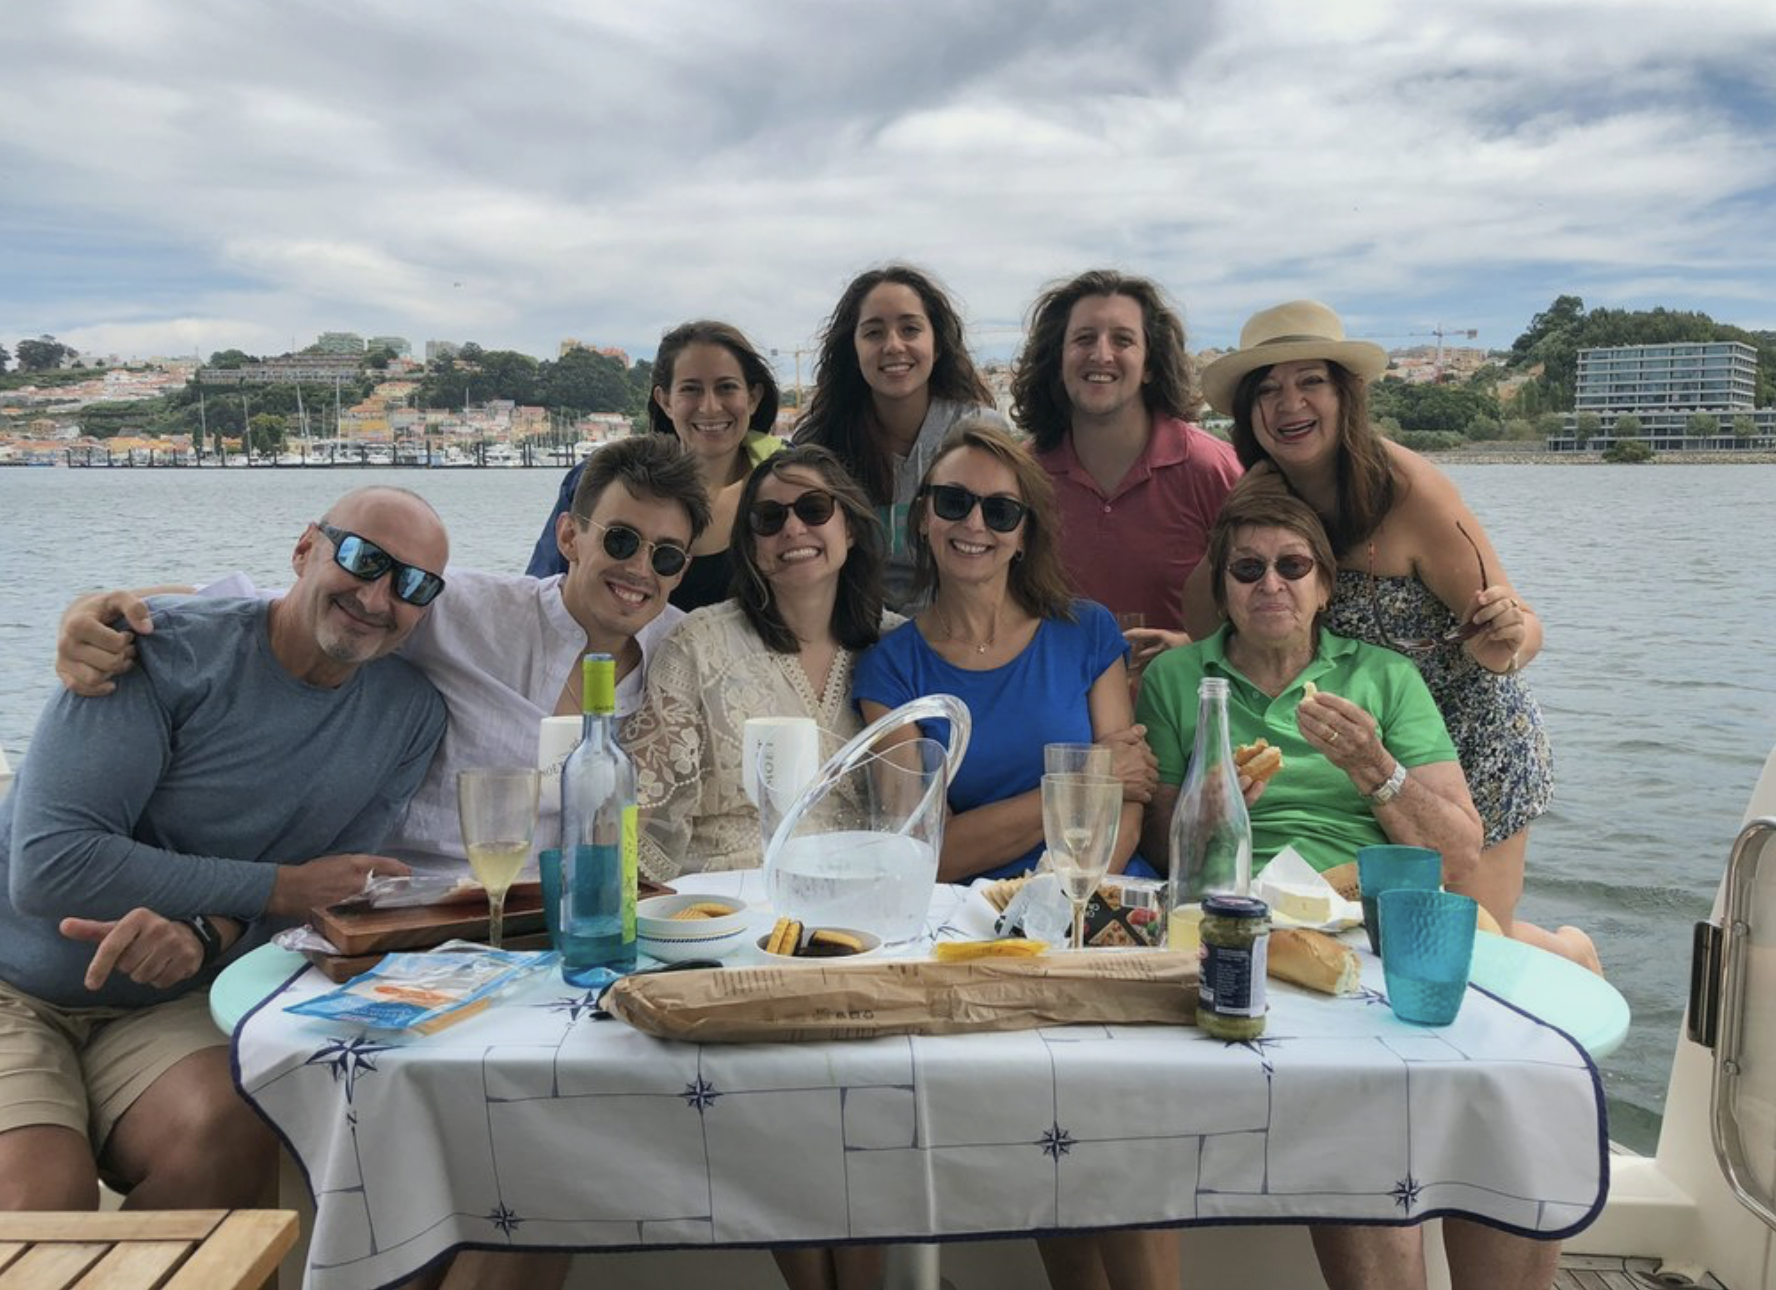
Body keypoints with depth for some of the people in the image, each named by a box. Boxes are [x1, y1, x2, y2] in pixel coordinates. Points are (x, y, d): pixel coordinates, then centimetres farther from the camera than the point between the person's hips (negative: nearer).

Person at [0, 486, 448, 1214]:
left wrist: (205, 933, -24)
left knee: (229, 1139, -26)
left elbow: (332, 889, -3)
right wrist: (278, 887, -20)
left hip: (168, 1004, 3)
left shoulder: (410, 718, -2)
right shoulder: (167, 653, -15)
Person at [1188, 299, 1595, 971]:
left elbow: (1520, 626, -19)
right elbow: (1202, 628, -12)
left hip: (1469, 744, -5)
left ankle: (1570, 954, 38)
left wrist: (1501, 645, -40)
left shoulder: (1408, 490, -23)